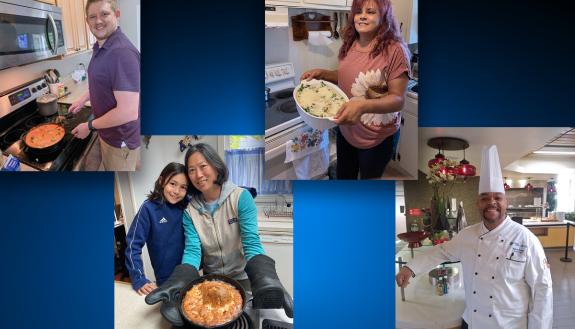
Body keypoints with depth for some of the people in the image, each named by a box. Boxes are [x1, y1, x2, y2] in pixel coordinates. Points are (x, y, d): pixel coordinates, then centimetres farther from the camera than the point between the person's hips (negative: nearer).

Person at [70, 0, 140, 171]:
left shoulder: (122, 52, -28)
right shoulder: (100, 48, 6)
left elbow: (128, 112, -32)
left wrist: (90, 126, -20)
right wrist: (84, 98, 12)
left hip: (121, 140, -9)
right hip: (107, 132, 9)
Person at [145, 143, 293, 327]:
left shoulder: (241, 197, -13)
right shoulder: (190, 210, -3)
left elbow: (251, 243, -20)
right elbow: (192, 250, -11)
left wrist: (266, 281, -39)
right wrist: (177, 282, -32)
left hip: (242, 277, -3)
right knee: (171, 310, -11)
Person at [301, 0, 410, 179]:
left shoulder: (395, 50, -20)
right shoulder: (350, 45, 0)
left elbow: (398, 99, -22)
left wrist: (363, 106, -38)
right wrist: (322, 73, -1)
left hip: (375, 137, -6)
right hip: (345, 129, 6)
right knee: (343, 176, 23)